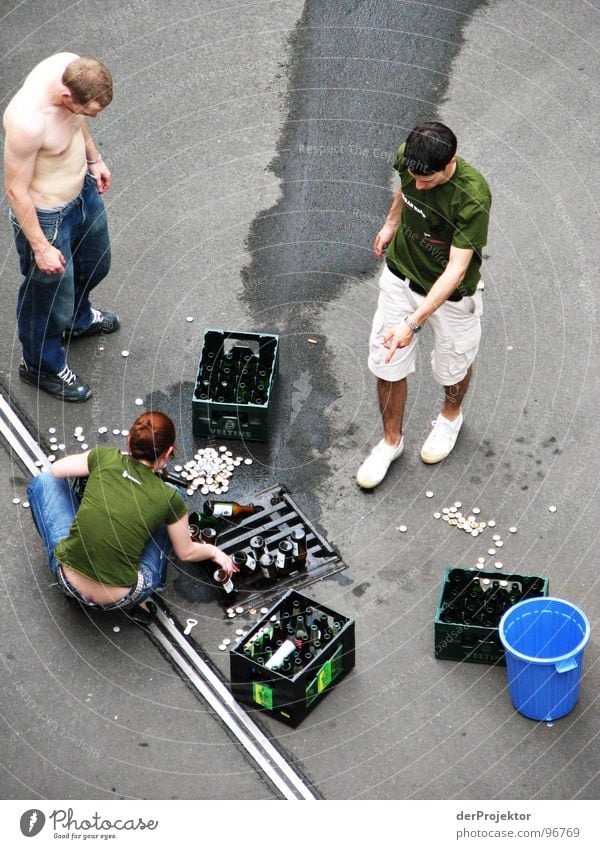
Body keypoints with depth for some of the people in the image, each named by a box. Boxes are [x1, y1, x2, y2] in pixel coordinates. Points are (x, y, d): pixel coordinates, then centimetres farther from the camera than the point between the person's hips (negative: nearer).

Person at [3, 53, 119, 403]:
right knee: (50, 295, 16)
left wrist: (94, 158, 17)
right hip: (47, 215, -8)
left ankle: (78, 319, 63)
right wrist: (41, 248, -18)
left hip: (83, 189, 8)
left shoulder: (71, 66, -18)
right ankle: (41, 364, 45)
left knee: (94, 264, 32)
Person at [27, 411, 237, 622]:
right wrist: (214, 551, 29)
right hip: (122, 599, -1)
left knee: (44, 482, 19)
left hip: (69, 583, 2)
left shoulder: (105, 457, -7)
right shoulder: (170, 498, -9)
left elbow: (56, 470, 12)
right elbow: (186, 552, 8)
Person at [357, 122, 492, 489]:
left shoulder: (473, 198, -37)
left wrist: (413, 322, -42)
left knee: (453, 365, 21)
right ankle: (391, 440, 36)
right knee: (388, 366, 12)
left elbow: (456, 269, -36)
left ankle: (451, 416, 55)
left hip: (450, 294, -4)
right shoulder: (408, 158, -20)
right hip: (400, 278, 4)